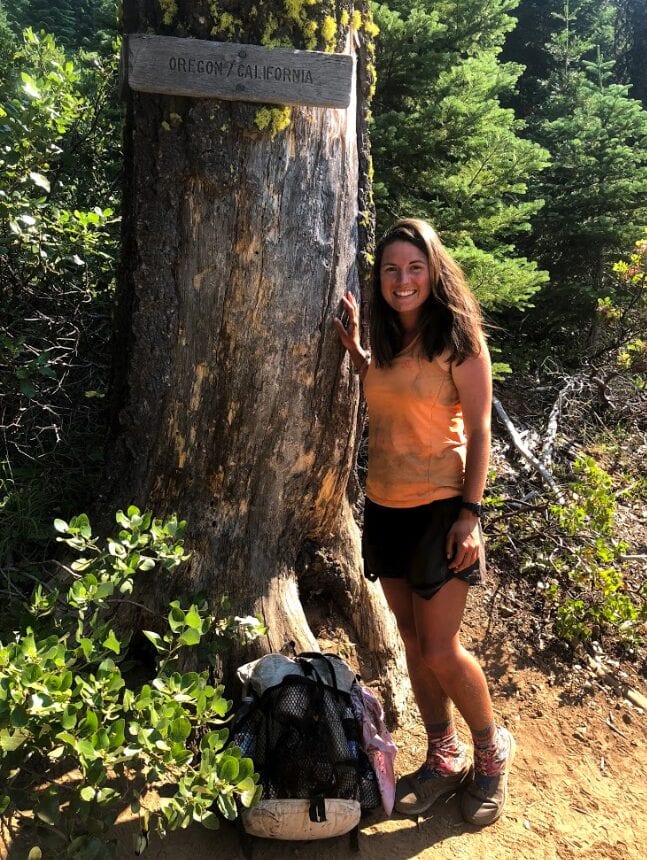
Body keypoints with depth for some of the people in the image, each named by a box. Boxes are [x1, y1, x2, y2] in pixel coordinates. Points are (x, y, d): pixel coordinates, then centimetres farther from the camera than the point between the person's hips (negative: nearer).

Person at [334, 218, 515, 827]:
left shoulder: (460, 341, -10)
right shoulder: (386, 341, 7)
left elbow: (479, 429, -10)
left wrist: (470, 513, -15)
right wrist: (353, 346, 11)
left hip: (439, 508, -6)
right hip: (386, 507, 6)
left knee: (440, 652, -3)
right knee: (413, 643, 13)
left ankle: (492, 752, 25)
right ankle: (443, 759, 32)